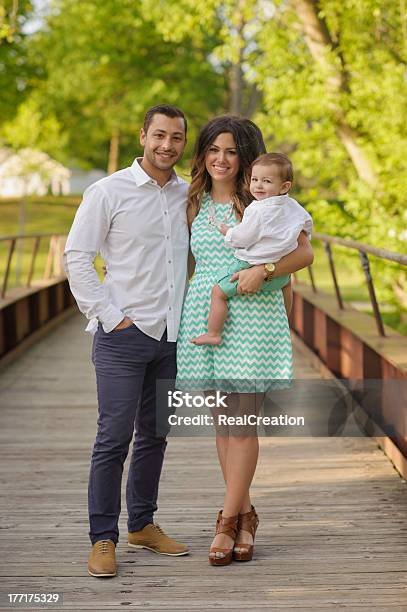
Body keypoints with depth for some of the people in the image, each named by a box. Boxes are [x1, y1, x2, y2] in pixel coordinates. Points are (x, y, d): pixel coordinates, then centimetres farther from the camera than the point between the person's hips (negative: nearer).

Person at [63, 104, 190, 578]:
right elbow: (76, 256, -6)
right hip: (124, 334, -5)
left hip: (170, 335, 5)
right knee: (114, 436, -7)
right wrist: (108, 316, -11)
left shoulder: (188, 196, 10)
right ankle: (103, 538, 1)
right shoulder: (109, 192, -5)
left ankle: (142, 524, 25)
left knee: (154, 435, 12)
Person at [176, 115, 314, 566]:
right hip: (205, 318, 4)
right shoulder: (194, 205, 12)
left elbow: (305, 253, -3)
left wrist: (263, 269, -18)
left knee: (241, 423, -6)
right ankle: (245, 517, 17)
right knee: (222, 423, 6)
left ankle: (227, 523, 0)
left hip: (252, 316, -4)